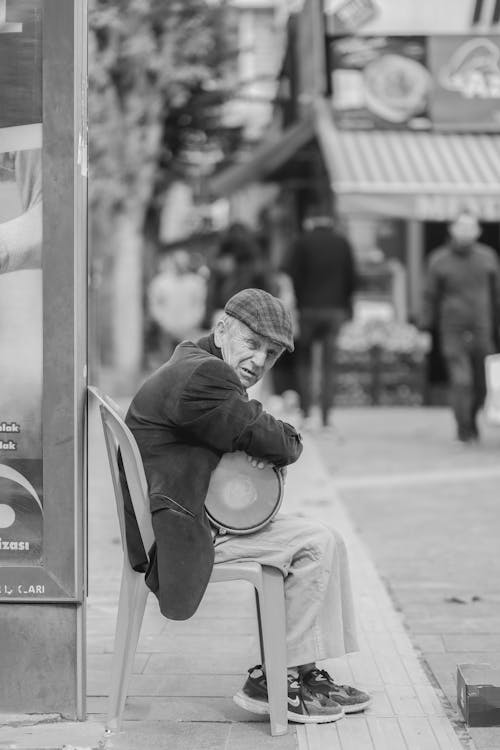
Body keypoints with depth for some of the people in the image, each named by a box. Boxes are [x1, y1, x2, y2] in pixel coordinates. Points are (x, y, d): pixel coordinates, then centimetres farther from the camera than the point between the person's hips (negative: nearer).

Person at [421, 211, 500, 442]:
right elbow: (431, 295, 2)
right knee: (461, 380, -13)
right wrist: (427, 326, 0)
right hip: (453, 330, -2)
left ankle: (471, 416, 34)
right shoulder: (438, 260, -4)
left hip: (481, 329, 2)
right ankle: (464, 428, -2)